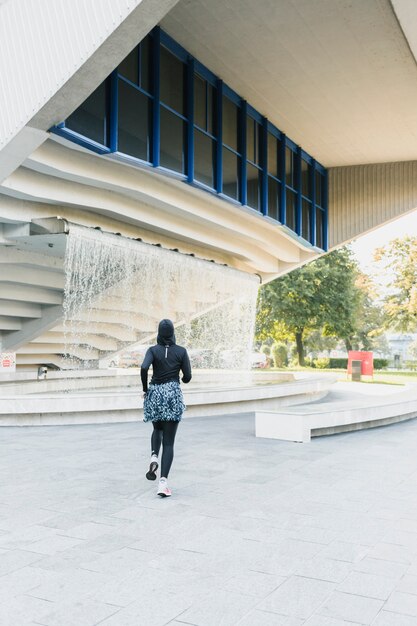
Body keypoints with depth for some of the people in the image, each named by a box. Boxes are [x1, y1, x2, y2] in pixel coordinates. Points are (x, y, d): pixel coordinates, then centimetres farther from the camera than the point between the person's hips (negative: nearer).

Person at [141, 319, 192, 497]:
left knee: (157, 429, 29)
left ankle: (153, 457, 2)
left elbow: (144, 368, -19)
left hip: (154, 394, 1)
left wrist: (145, 389, -5)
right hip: (173, 396, -1)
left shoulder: (153, 350, -1)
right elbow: (187, 377, 0)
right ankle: (163, 481, -13)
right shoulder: (181, 351, 0)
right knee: (168, 442, 0)